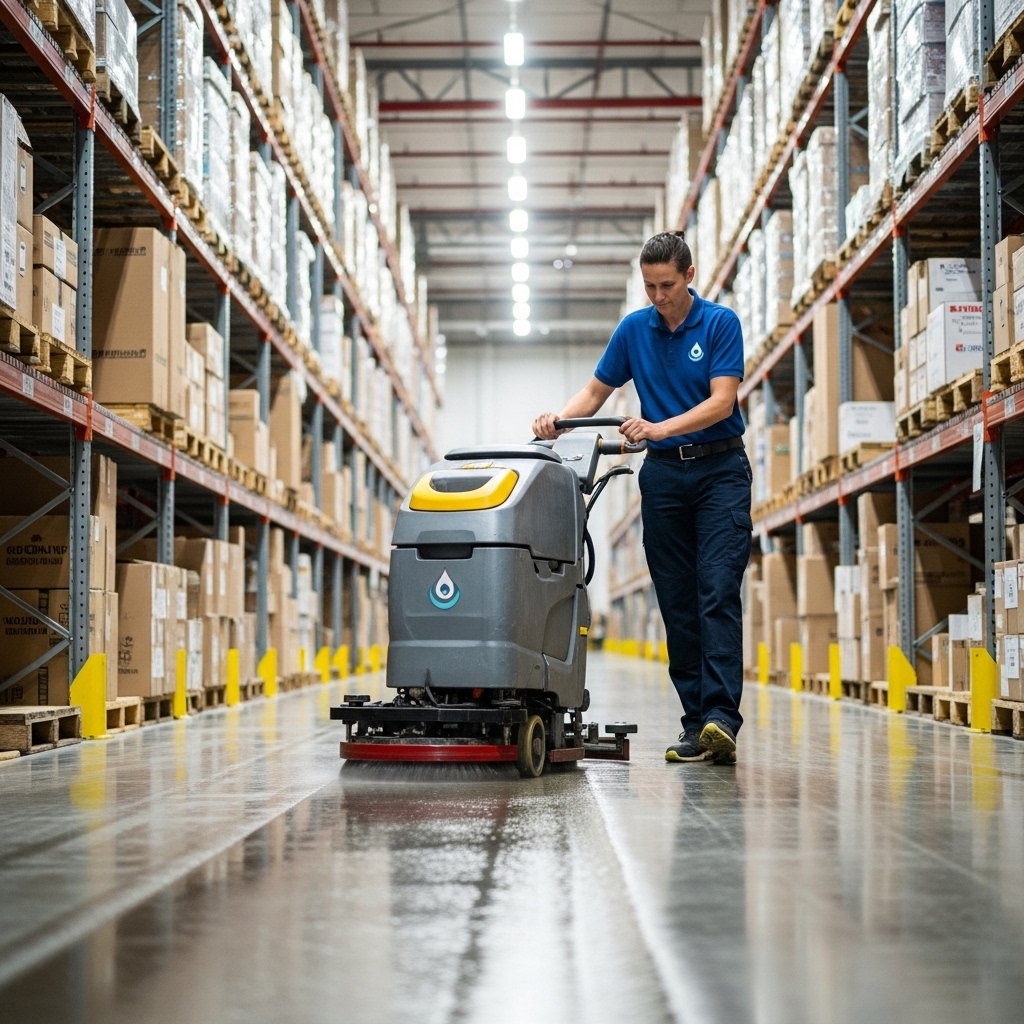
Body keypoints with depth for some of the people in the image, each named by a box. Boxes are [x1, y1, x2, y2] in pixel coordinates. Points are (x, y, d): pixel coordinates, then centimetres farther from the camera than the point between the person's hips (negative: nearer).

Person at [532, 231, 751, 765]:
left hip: (720, 469, -4)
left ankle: (721, 717, -22)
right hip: (663, 474, 4)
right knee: (677, 602, 2)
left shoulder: (721, 323, -6)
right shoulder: (633, 329, 6)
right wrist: (559, 417, -8)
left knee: (718, 594, -14)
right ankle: (695, 724, 5)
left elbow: (721, 401, -15)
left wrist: (660, 428, -28)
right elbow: (597, 389, 12)